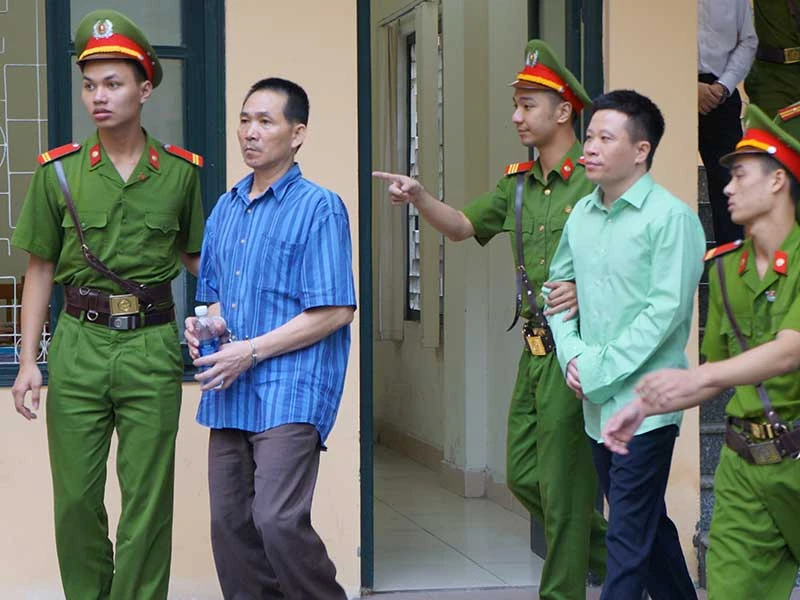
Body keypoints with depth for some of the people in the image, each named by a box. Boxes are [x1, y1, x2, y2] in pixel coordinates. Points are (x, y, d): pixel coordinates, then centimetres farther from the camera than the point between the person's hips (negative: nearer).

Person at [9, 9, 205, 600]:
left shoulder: (180, 171, 3)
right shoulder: (60, 171, 2)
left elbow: (194, 255, 17)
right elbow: (40, 269, 6)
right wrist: (27, 361, 2)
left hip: (151, 348, 0)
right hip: (79, 345, 1)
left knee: (147, 500, 1)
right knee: (76, 497, 5)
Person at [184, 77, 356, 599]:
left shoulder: (319, 208, -6)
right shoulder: (226, 209, 16)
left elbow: (334, 311, -11)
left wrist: (252, 350, -15)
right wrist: (205, 324, 3)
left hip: (289, 390, -7)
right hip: (229, 393, 7)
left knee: (279, 521, -17)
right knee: (230, 523, 7)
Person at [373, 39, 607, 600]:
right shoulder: (519, 182, 12)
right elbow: (463, 226, 16)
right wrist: (420, 197, -2)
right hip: (535, 347, 8)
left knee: (562, 481, -2)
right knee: (524, 476, 13)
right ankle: (604, 548, 32)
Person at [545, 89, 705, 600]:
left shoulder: (671, 218, -12)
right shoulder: (582, 214, 9)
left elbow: (666, 310, -17)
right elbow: (558, 285, 16)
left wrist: (600, 371, -16)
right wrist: (571, 354, -2)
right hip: (598, 402, 7)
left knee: (629, 538, -6)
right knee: (649, 524, 19)